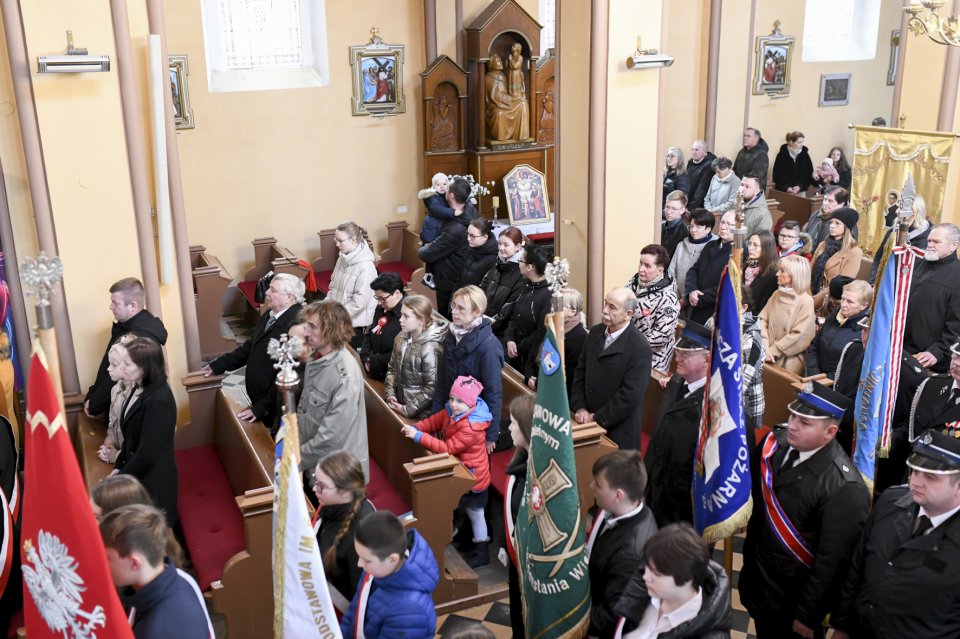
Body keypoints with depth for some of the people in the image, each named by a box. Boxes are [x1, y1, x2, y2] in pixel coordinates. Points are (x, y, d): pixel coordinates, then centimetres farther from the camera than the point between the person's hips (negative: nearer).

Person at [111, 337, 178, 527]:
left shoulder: (158, 401, -29)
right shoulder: (141, 388, 0)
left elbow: (147, 453, -23)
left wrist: (120, 478, -12)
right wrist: (119, 467, 6)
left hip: (153, 479, -8)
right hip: (138, 472, 8)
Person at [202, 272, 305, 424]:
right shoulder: (269, 315, 5)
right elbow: (250, 346, 18)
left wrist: (262, 407, -22)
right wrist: (219, 365, 14)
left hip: (275, 408, -8)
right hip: (257, 400, 8)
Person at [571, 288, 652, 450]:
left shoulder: (640, 348, -18)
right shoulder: (595, 332, 3)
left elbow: (630, 395, -20)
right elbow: (581, 371, 8)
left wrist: (597, 419, -15)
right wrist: (579, 407, -4)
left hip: (618, 430, -6)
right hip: (588, 423, 6)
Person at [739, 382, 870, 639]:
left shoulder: (844, 489, -31)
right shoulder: (775, 442, -12)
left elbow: (832, 562, -22)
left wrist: (807, 617, -14)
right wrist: (749, 559, 11)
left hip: (793, 598, -6)